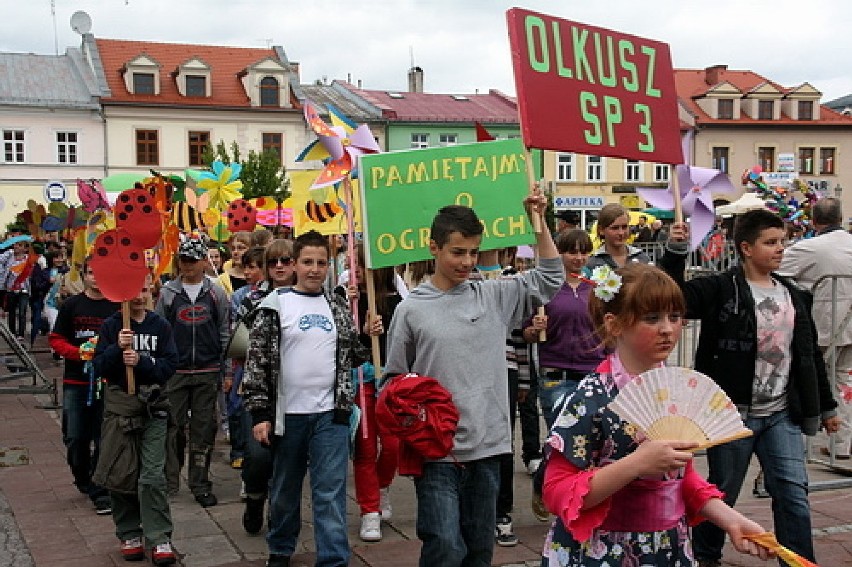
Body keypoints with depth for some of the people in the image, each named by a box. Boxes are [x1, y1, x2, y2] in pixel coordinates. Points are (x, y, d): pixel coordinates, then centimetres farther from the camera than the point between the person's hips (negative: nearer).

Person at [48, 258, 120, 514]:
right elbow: (56, 339, 7)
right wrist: (77, 352, -11)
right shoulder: (71, 305, 6)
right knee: (74, 439, 5)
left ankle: (101, 491, 8)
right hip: (75, 381, 2)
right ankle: (83, 481, 29)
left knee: (104, 439, 0)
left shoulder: (119, 306, 0)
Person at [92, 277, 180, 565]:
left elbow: (170, 365, -3)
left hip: (153, 406, -1)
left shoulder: (160, 325, 3)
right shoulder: (111, 325, 3)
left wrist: (141, 362, -18)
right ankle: (129, 534, 20)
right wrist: (117, 348, -20)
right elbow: (100, 367, -3)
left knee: (152, 475, -6)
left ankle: (159, 539, -2)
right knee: (120, 474, 5)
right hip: (119, 404, 1)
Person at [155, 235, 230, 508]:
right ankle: (169, 482, 16)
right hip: (175, 371, 0)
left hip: (207, 372, 0)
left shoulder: (216, 293, 5)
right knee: (173, 426, 3)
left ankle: (200, 484, 14)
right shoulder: (168, 292, 5)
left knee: (204, 429, 5)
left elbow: (225, 332, 7)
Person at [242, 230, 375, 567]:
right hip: (287, 413, -1)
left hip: (331, 413, 1)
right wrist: (260, 414, -8)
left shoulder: (337, 306, 7)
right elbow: (257, 360, -4)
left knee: (331, 493, -2)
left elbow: (352, 356, 15)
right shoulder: (275, 305, -3)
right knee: (285, 489, 15)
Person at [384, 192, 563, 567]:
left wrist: (539, 221, 10)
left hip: (487, 445, 4)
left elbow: (549, 278, 16)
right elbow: (395, 379, 4)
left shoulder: (493, 296, 8)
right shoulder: (411, 309, -1)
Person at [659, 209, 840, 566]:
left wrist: (826, 406, 19)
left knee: (793, 493, 0)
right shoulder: (721, 289, -8)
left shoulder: (793, 296, 10)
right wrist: (675, 252, -32)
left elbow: (810, 355, 16)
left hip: (782, 415, 4)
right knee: (723, 492, 10)